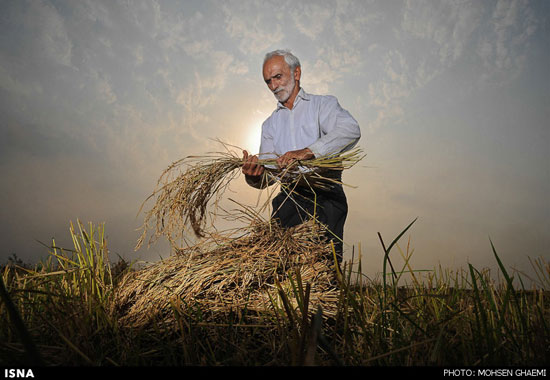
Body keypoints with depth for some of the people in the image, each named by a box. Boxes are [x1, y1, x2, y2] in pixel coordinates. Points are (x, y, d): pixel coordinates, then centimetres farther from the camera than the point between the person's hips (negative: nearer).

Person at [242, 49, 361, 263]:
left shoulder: (322, 104, 11)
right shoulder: (270, 124, 24)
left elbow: (350, 130, -12)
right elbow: (267, 174, 14)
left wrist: (308, 151, -23)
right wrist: (254, 176, -11)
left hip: (325, 198, -3)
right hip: (290, 199, 4)